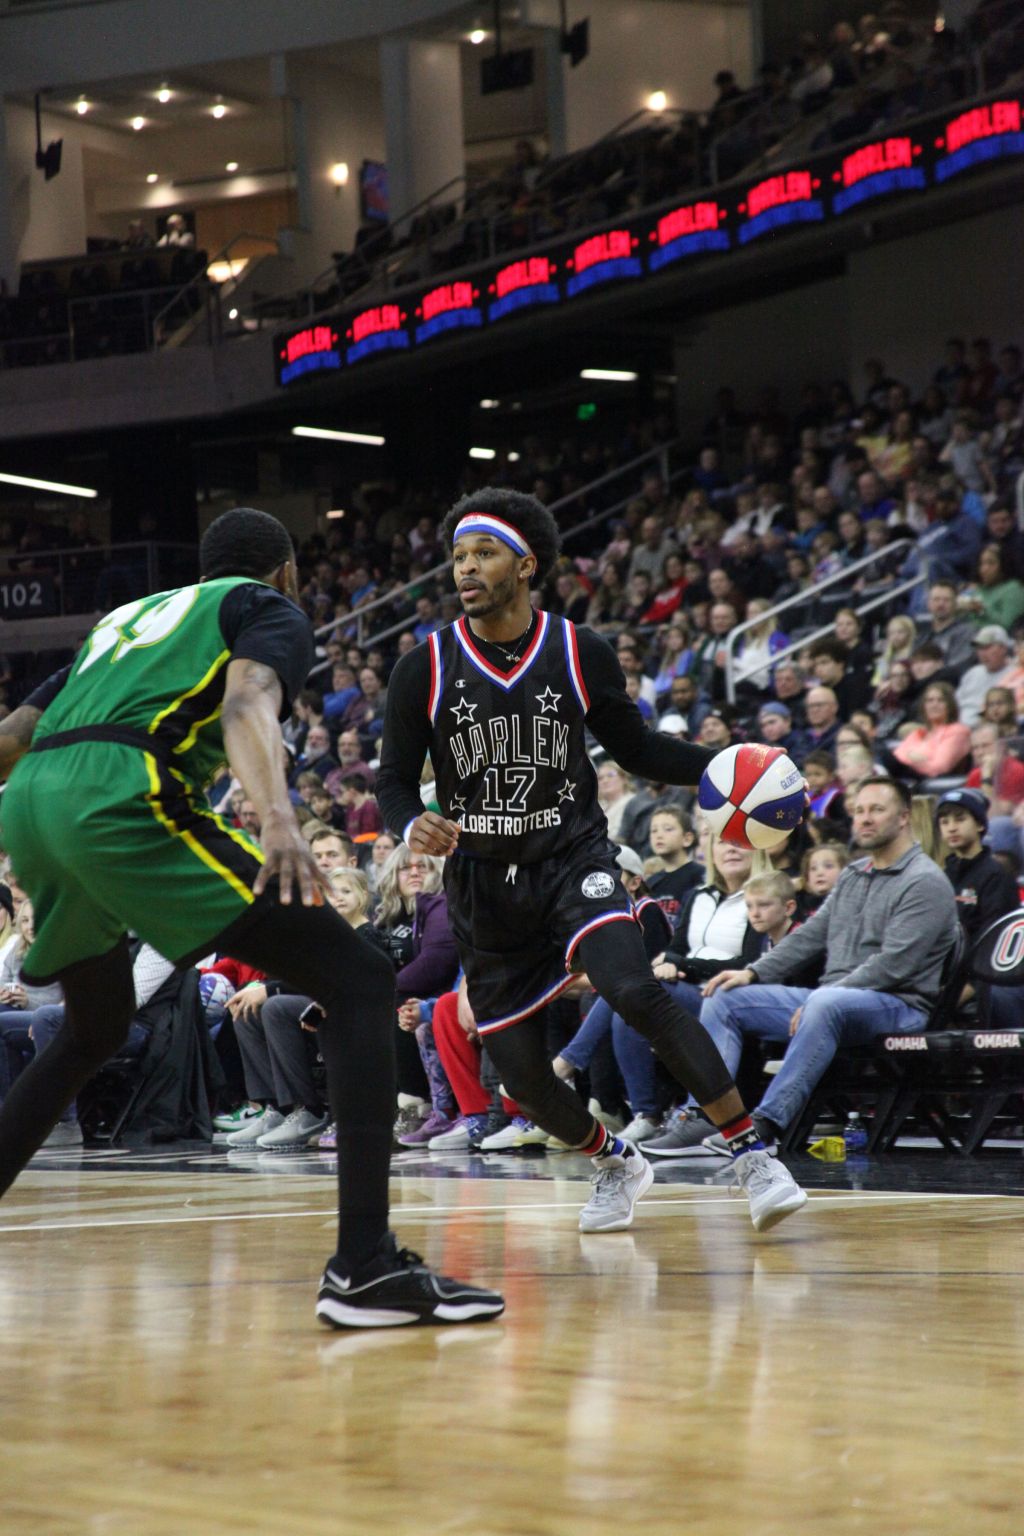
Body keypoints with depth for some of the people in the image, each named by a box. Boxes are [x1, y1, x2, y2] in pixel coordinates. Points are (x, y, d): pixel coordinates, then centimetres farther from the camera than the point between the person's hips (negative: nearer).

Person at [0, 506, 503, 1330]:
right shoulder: (273, 611, 15)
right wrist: (279, 819, -26)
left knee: (94, 1033, 32)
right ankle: (365, 1264, -20)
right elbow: (246, 707, -9)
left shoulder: (132, 616, 35)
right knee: (360, 983, -6)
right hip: (124, 794, -8)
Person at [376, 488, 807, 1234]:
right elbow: (395, 781, 1)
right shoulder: (424, 670, -4)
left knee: (635, 989, -30)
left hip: (574, 861, -2)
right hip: (484, 885, 2)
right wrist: (415, 827, -22)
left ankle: (753, 1155, -22)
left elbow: (637, 749, 8)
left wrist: (723, 764, -8)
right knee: (522, 1076, 2)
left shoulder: (581, 654, -3)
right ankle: (616, 1164, 34)